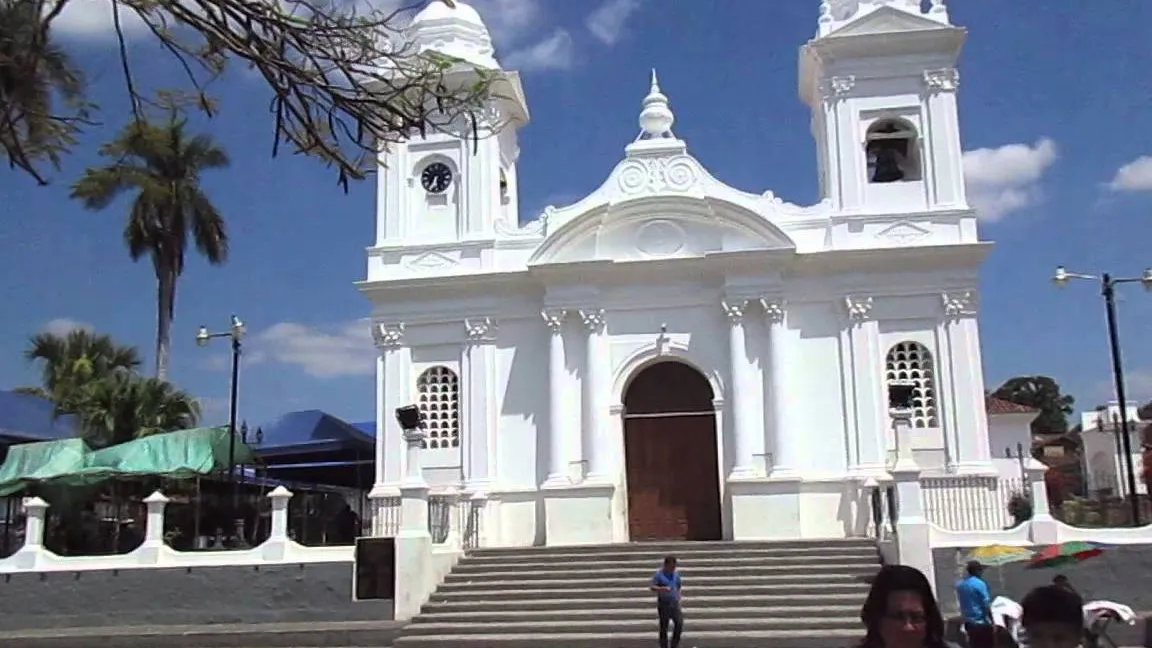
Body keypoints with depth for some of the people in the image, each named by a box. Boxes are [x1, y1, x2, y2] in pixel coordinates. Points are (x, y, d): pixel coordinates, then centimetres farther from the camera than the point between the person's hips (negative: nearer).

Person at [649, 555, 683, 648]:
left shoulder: (676, 574, 8)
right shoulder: (659, 574, -8)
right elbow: (652, 587, -18)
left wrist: (678, 598, 13)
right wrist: (663, 588, -34)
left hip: (674, 603, 4)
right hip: (663, 604, -4)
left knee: (679, 624, -5)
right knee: (663, 627, 1)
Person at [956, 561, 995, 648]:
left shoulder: (959, 584, 7)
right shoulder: (980, 584, -14)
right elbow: (986, 605, -14)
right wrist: (992, 622, -8)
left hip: (968, 623, 7)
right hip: (982, 622, -7)